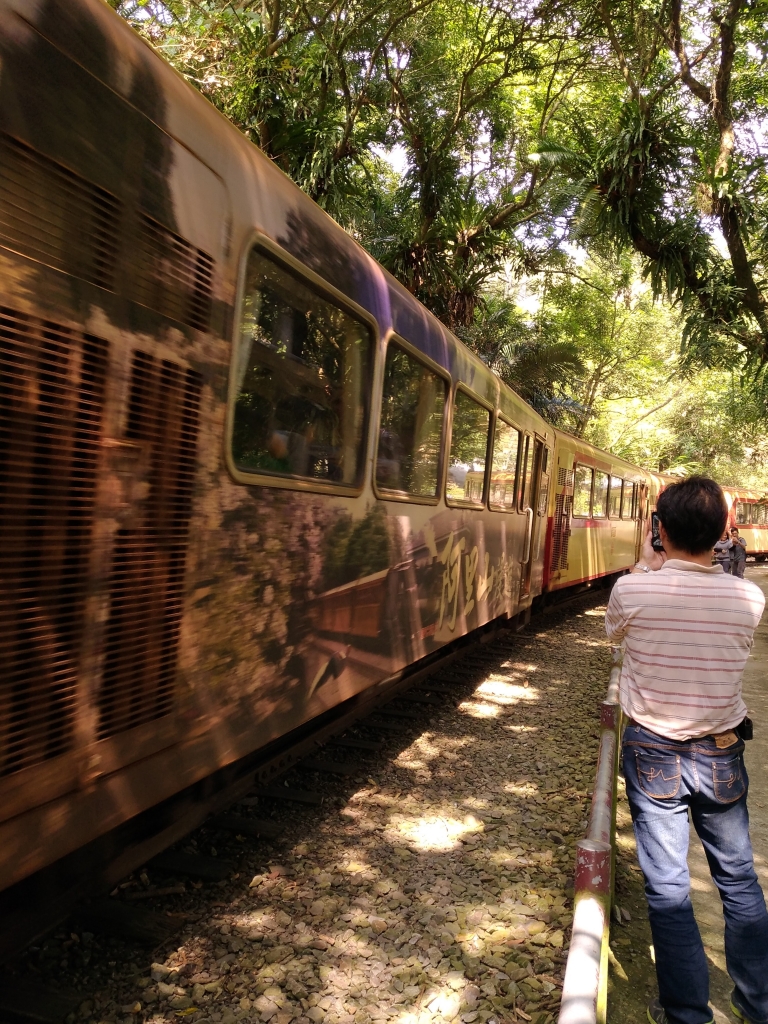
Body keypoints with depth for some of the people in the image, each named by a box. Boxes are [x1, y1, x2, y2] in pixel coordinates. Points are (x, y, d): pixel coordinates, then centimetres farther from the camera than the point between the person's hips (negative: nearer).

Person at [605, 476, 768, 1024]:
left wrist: (646, 567, 10)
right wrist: (666, 572, 8)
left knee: (668, 887, 10)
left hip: (653, 754, -2)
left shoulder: (632, 590, -18)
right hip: (721, 754, 2)